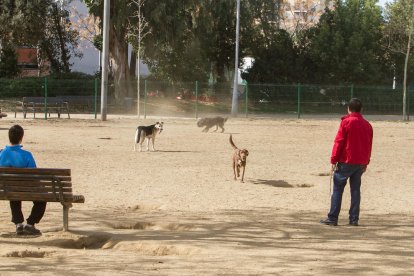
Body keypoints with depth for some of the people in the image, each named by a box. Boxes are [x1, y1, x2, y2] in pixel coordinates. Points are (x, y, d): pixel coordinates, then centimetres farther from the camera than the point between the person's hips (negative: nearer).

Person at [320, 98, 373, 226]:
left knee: (337, 189, 0)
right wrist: (366, 162, 20)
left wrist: (333, 160, -8)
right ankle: (354, 219, 6)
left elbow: (338, 142, -11)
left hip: (346, 162, -5)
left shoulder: (346, 122, -8)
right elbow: (369, 145, 13)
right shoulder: (367, 125, 8)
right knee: (355, 189, 9)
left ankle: (332, 218, -3)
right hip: (360, 163, 5)